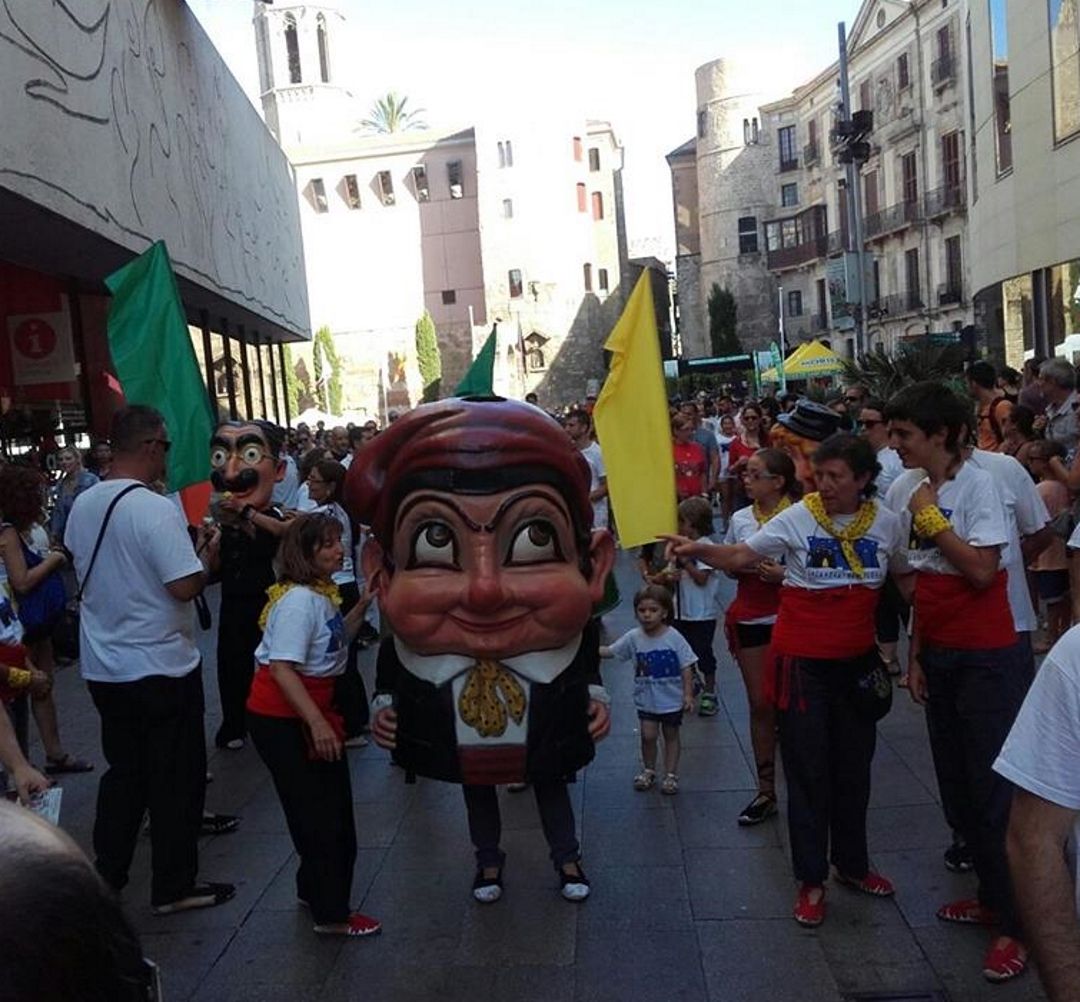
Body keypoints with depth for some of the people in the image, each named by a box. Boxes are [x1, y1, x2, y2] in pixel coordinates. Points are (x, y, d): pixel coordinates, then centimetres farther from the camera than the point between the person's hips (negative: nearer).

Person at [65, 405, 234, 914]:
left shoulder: (82, 505, 3)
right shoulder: (157, 509, -21)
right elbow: (185, 586, -25)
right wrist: (206, 553, -6)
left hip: (103, 667, 7)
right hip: (161, 667, -7)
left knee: (124, 771, 21)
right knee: (176, 778, 7)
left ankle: (106, 872, 30)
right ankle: (173, 887, 18)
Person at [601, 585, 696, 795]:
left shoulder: (674, 637, -15)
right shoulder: (633, 637, -8)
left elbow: (686, 667, -10)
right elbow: (610, 652, -2)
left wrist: (688, 694, -12)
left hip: (671, 698, -2)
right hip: (646, 699, 2)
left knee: (671, 735, 11)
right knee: (648, 735, 2)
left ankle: (671, 774, 24)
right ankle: (648, 771, 25)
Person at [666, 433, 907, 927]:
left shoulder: (885, 522, -2)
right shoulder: (798, 518, -11)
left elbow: (903, 578, 12)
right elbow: (741, 556, -16)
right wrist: (699, 548, -34)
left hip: (857, 662, 4)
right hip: (802, 661, -3)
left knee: (854, 768, 16)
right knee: (808, 771, 4)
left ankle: (851, 863, 36)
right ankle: (811, 880, 20)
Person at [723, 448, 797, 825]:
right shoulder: (741, 518, 4)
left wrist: (784, 574, -19)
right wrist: (746, 567, -9)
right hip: (750, 618, 3)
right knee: (760, 704, 7)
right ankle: (766, 791, 16)